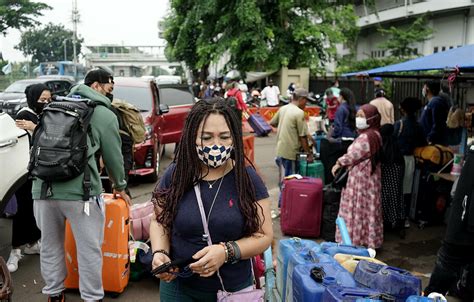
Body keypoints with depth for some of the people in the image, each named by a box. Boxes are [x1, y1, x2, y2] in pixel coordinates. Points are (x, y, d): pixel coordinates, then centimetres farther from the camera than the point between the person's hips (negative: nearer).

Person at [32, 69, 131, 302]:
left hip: (42, 188, 6)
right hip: (79, 191, -5)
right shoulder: (105, 115, 2)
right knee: (89, 249, 7)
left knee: (50, 245, 19)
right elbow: (113, 156, 8)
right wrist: (120, 187, 23)